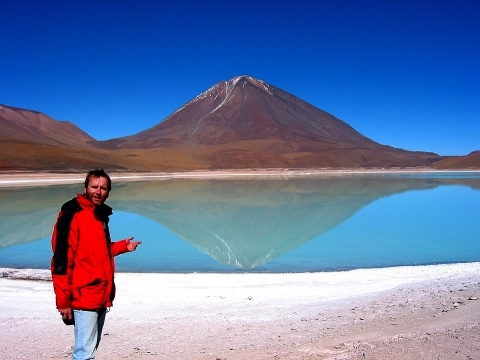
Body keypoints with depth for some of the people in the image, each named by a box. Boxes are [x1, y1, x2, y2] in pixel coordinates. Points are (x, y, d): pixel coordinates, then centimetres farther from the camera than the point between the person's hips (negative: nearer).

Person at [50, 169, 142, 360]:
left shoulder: (100, 215, 12)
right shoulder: (72, 215, -14)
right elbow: (61, 260, -18)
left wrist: (123, 246, 11)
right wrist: (63, 300, -19)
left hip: (101, 296, 9)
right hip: (84, 297, -9)